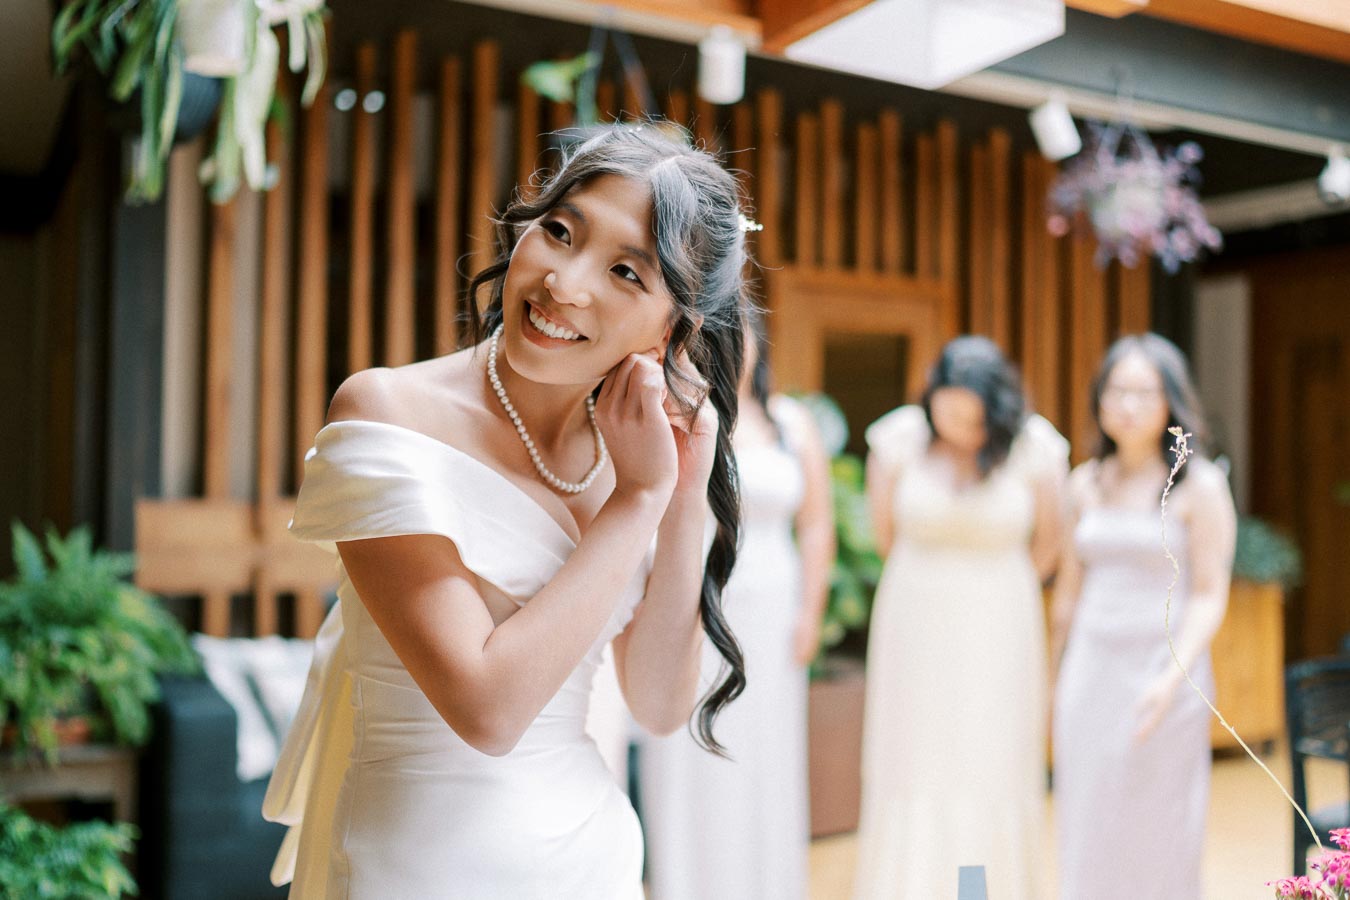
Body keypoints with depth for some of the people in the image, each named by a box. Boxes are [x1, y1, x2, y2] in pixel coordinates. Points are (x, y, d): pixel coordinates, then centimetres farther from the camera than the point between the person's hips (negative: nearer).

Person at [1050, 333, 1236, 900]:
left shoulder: (1199, 486, -5)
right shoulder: (1086, 483, 7)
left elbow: (1210, 597, -9)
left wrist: (1174, 677, -21)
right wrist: (1049, 671, 14)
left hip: (1162, 672, -4)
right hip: (1090, 675, 4)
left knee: (1156, 838, 5)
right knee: (1086, 829, 8)